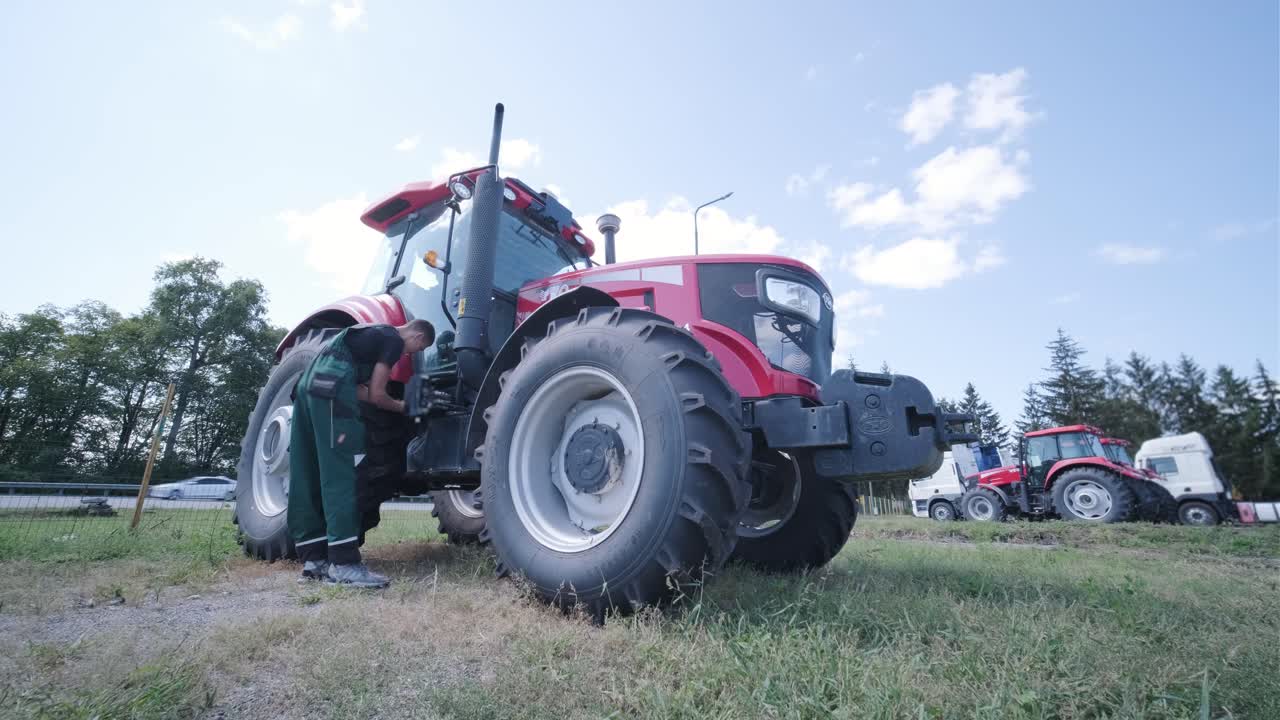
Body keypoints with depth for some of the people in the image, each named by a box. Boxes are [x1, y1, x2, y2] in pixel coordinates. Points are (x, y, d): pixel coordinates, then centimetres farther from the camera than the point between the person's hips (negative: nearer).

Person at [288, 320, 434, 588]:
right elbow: (376, 395, -2)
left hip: (308, 384, 10)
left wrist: (394, 403, 18)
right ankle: (344, 563, -10)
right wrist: (402, 406, 15)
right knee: (338, 475, -11)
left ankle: (314, 558, 13)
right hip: (328, 389, -10)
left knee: (308, 477, 8)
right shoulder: (393, 341, 0)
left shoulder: (376, 334, 28)